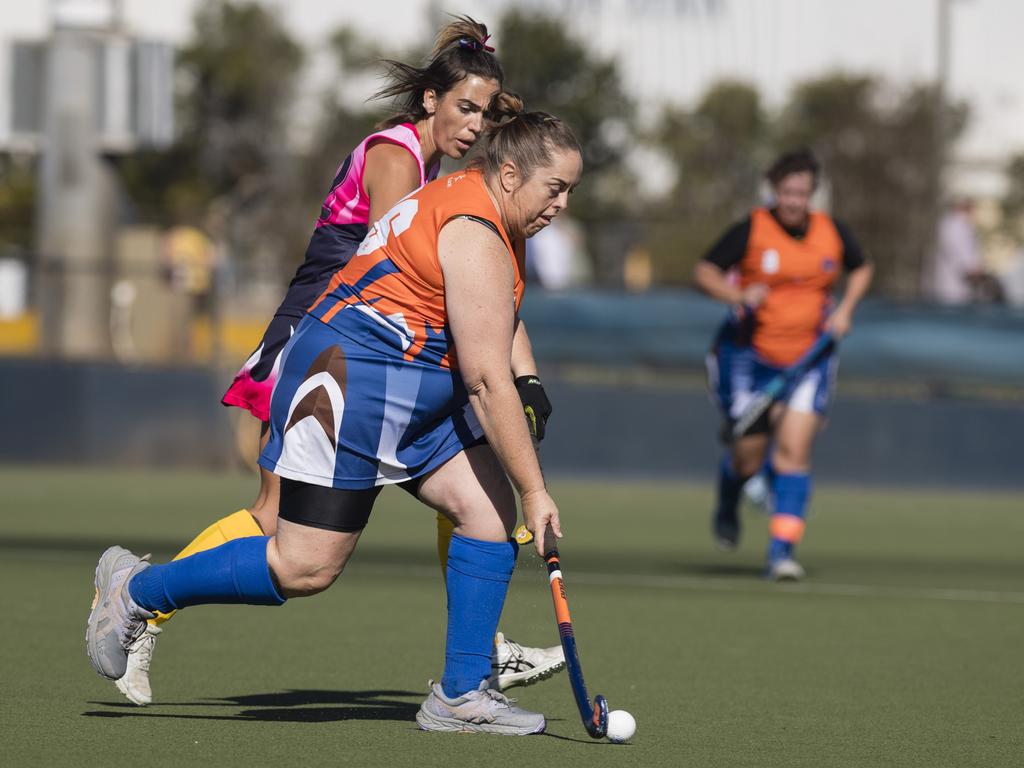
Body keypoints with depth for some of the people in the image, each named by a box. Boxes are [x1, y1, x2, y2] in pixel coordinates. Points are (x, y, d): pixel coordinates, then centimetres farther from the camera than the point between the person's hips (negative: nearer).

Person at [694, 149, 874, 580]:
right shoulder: (751, 230, -9)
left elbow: (861, 268, 21)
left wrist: (845, 309, 5)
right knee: (749, 455, 0)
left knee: (794, 448, -13)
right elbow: (705, 273, -9)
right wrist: (737, 295, -27)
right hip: (750, 354, -2)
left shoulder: (832, 233, 2)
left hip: (809, 357, 2)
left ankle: (782, 550, -12)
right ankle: (727, 508, 37)